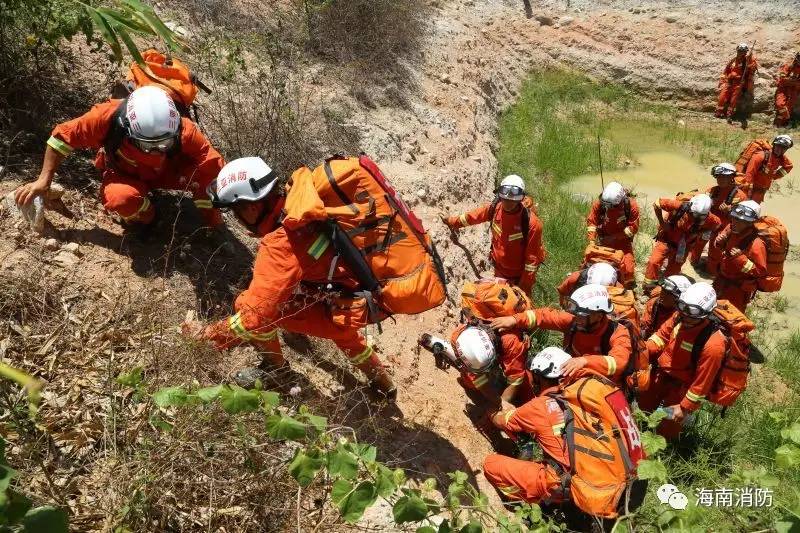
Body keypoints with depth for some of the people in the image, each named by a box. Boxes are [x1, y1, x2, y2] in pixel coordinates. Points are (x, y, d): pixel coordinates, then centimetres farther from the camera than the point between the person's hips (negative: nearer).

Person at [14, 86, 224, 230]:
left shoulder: (183, 131, -36)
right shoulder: (107, 117, -35)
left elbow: (210, 160, -25)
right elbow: (62, 136, -19)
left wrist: (209, 213, -23)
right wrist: (44, 180, -17)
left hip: (166, 173, 1)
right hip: (125, 175, 0)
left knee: (211, 167, -30)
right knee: (121, 198, -38)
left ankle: (212, 223, -4)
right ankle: (144, 216, -2)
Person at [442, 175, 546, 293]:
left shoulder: (531, 222, -30)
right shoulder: (495, 208, -17)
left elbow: (532, 256, -23)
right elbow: (473, 216, 4)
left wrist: (525, 284, -18)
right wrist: (452, 221, 18)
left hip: (520, 274, -4)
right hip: (499, 270, 5)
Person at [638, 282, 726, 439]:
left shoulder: (713, 345, -35)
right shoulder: (680, 317, -18)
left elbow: (702, 382, -25)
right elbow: (663, 334, 3)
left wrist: (685, 407, -17)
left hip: (682, 386, -6)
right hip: (661, 373, 6)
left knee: (666, 430, 11)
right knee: (643, 405, 27)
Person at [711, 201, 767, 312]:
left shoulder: (756, 244, -31)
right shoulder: (733, 233, -7)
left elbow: (761, 271, -28)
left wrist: (741, 258, -36)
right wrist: (720, 242, -7)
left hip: (740, 288, -8)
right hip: (723, 281, 8)